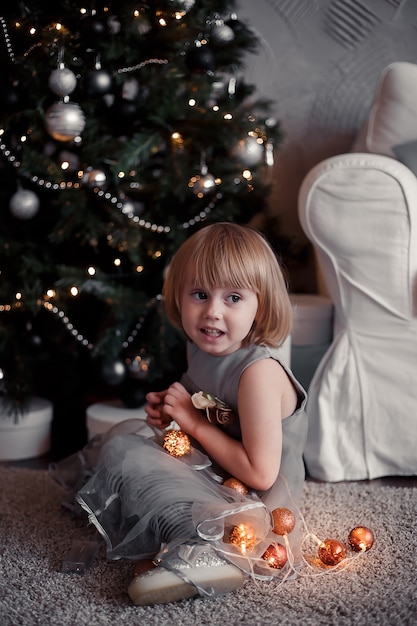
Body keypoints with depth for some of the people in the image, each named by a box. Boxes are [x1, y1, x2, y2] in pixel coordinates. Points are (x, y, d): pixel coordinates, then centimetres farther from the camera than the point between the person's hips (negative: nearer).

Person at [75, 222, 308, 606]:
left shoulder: (258, 372, -27)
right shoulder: (202, 349, 1)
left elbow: (260, 473, -27)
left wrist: (194, 421, -19)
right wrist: (171, 414, -3)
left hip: (252, 506, -9)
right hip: (213, 479, 9)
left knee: (128, 460, -16)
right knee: (120, 447, 5)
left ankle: (203, 550, -22)